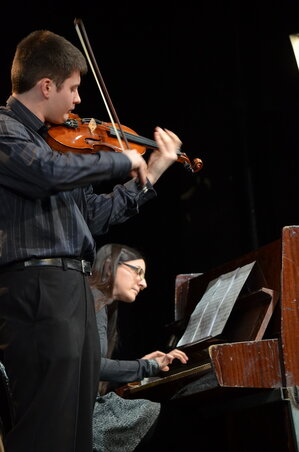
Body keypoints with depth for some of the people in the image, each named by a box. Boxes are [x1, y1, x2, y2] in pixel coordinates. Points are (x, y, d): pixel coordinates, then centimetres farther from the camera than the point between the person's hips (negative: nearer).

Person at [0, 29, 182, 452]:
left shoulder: (54, 142, 20)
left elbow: (96, 216, 25)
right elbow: (49, 172, -24)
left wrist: (149, 174, 26)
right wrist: (122, 160, -11)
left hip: (76, 290, 9)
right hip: (37, 287, -9)